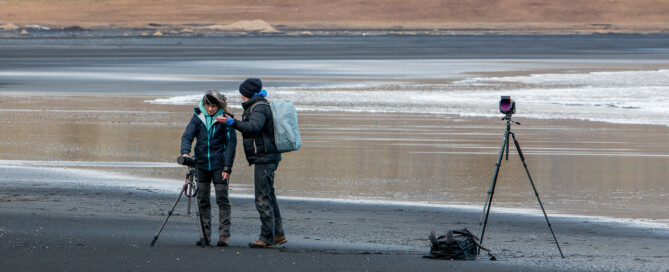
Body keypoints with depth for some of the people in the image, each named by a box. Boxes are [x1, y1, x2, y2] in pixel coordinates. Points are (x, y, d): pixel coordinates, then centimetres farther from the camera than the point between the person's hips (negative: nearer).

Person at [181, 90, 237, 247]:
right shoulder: (198, 117, 2)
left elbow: (231, 144, -5)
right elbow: (187, 136, -3)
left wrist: (227, 168, -10)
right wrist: (185, 152, -24)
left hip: (219, 165, -3)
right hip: (201, 164, 3)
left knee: (222, 199, -5)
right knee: (202, 200, 5)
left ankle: (224, 234, -2)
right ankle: (205, 234, 11)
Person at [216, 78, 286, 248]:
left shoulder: (259, 108, -15)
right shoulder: (261, 105, 18)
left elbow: (253, 127, -34)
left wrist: (232, 122, -43)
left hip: (264, 158, -11)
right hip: (268, 157, 11)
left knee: (263, 199, -9)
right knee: (269, 196, 15)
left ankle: (267, 238, -9)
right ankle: (278, 235, 20)